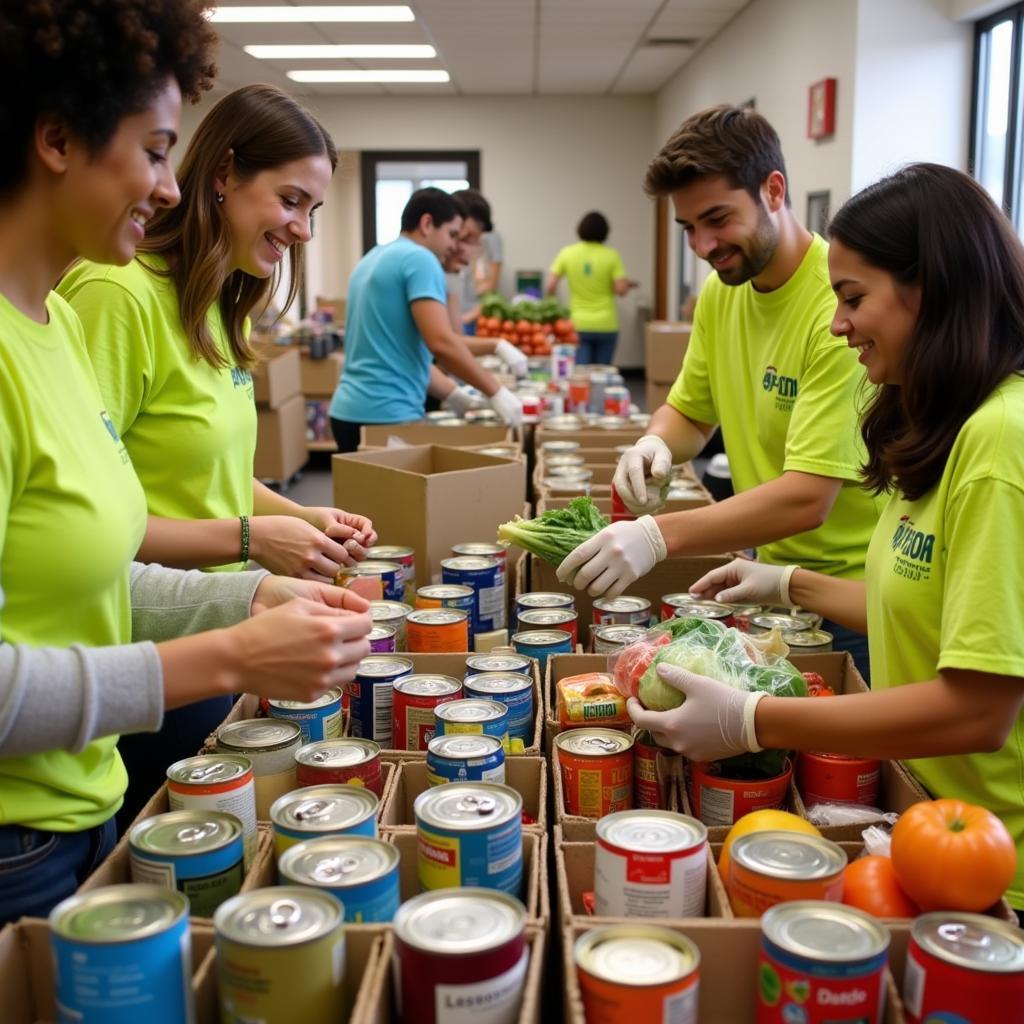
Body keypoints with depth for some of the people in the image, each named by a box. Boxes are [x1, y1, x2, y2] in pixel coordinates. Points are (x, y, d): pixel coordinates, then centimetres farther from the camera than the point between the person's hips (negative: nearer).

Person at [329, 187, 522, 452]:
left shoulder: (373, 258, 18)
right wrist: (495, 391, -11)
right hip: (387, 415, -9)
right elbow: (441, 342, -22)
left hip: (349, 410, 9)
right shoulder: (420, 259, -10)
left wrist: (453, 394, 19)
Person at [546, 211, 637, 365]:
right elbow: (621, 290, -11)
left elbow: (551, 286, -5)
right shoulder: (611, 255, -7)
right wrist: (627, 285, 12)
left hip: (578, 325, 0)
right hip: (606, 325, 0)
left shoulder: (567, 253, -2)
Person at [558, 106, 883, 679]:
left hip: (849, 592, -7)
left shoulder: (841, 303, -24)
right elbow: (690, 411, 14)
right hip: (767, 572, 7)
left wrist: (659, 536, -40)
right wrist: (658, 444, -11)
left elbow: (808, 498, -30)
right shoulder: (720, 291, 1)